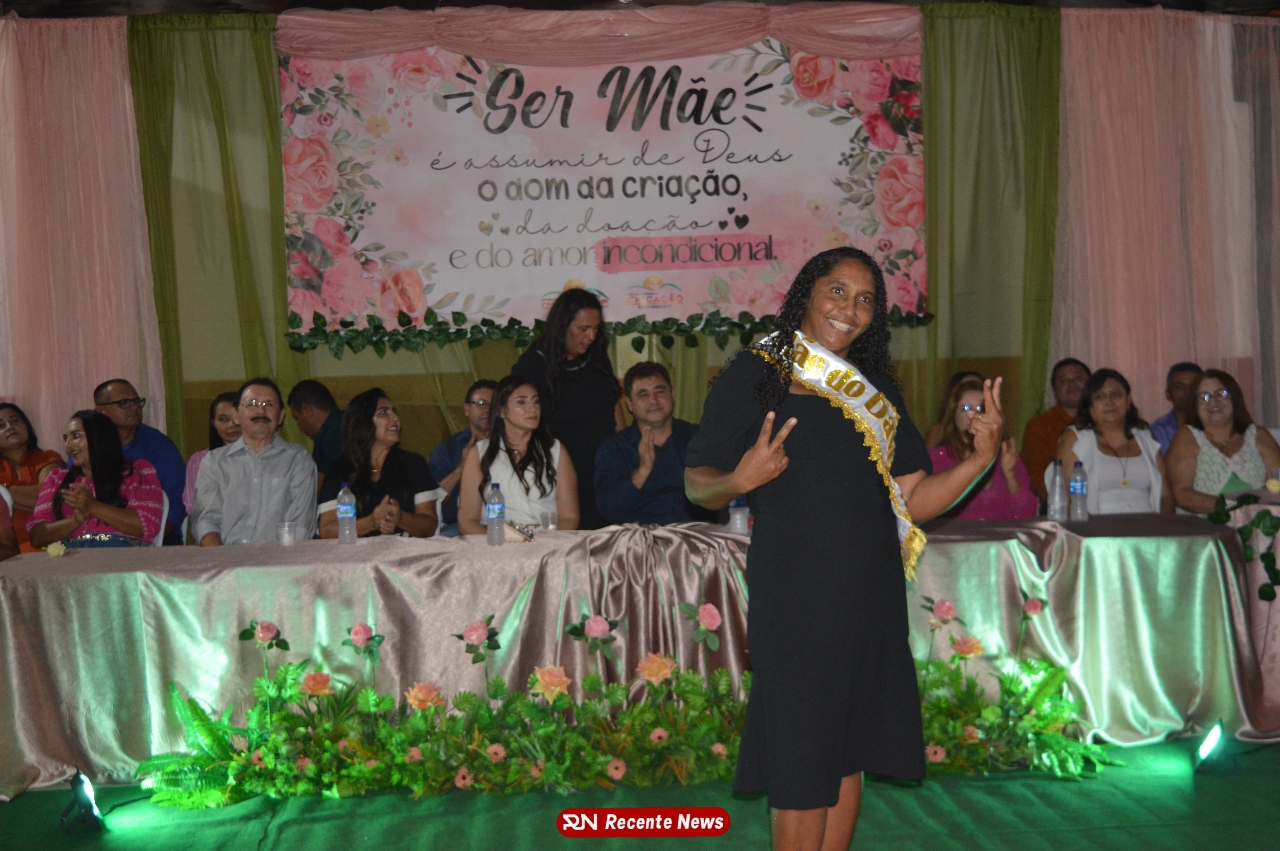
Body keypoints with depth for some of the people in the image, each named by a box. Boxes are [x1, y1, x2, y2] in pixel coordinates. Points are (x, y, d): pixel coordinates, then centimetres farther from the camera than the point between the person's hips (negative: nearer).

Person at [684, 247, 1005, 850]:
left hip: (871, 598, 5)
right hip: (793, 597, -5)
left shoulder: (876, 392, 13)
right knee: (801, 765, 0)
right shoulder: (754, 377, -2)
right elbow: (697, 482, -3)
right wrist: (740, 480, -24)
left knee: (848, 755, 13)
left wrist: (981, 458, -5)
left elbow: (915, 499, 10)